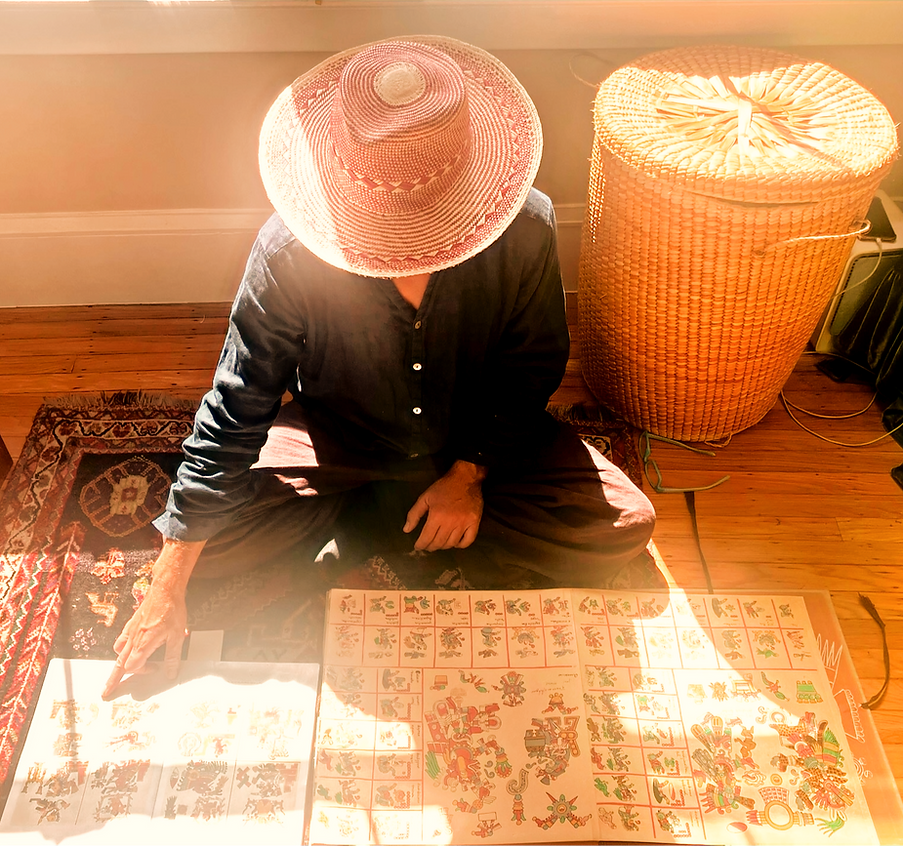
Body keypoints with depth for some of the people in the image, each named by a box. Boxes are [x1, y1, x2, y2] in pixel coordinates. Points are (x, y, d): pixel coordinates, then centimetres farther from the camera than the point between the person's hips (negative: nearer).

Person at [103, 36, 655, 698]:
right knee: (215, 541, -20)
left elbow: (531, 367, -7)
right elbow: (235, 412, -20)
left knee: (624, 528, -15)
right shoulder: (289, 252, -27)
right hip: (338, 438, -1)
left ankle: (369, 519, -6)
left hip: (480, 437, 2)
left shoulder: (524, 227, -25)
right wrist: (168, 589, -18)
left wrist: (469, 472, -15)